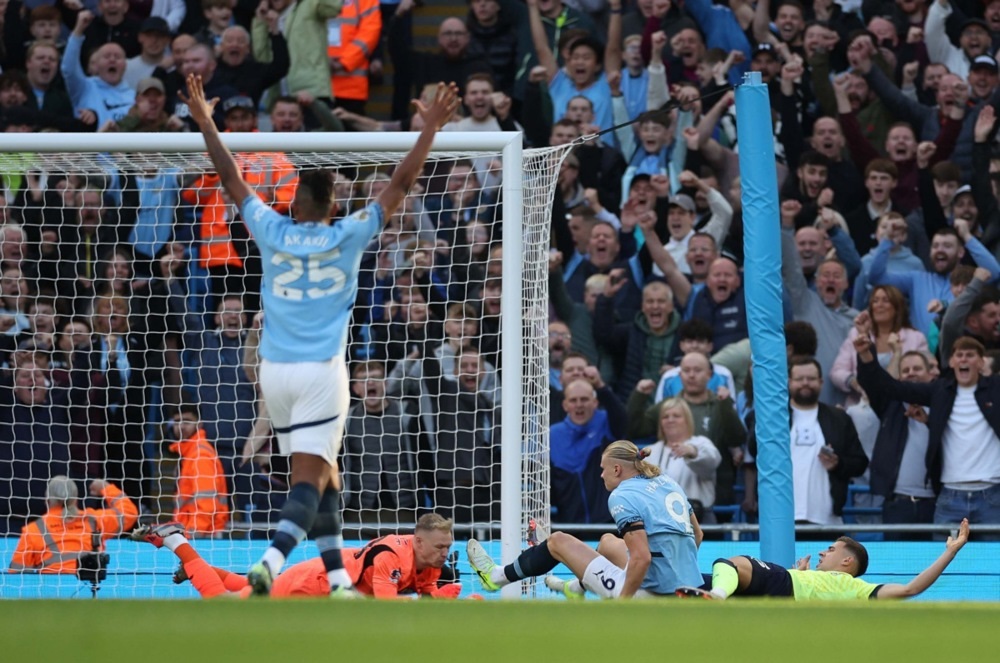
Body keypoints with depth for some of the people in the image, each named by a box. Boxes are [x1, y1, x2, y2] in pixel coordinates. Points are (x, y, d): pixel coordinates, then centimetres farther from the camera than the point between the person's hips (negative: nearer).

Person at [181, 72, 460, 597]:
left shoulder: (271, 233, 0)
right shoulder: (347, 238, -5)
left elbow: (232, 179, 11)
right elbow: (401, 184, 0)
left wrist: (205, 122, 20)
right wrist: (431, 127, 6)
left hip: (275, 371, 4)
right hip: (321, 372, -4)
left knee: (323, 475, 14)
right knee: (311, 479, -8)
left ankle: (337, 578, 15)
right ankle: (272, 560, -30)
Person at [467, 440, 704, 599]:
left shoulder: (622, 496, -14)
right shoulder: (668, 483, 10)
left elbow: (642, 558, -23)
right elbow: (696, 534, 18)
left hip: (649, 594, -8)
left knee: (558, 541, 10)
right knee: (607, 541, 34)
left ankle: (498, 577, 30)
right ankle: (577, 587, 59)